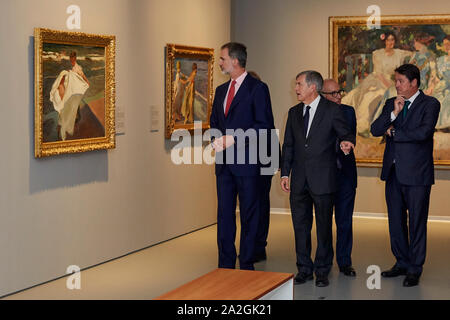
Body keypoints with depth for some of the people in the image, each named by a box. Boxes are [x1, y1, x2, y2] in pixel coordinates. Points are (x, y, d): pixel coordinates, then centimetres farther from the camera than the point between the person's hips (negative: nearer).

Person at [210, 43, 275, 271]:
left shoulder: (257, 88, -6)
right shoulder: (221, 90, 16)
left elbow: (264, 125, -12)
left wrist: (234, 138, -16)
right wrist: (216, 140, 1)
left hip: (246, 160, -6)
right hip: (224, 162, 7)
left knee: (249, 215, 2)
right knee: (224, 214, 8)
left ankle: (247, 266, 10)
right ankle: (225, 266, 15)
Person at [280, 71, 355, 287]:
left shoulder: (332, 110, -3)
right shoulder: (294, 112, 12)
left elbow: (345, 133, -1)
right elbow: (288, 145, 15)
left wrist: (347, 142, -26)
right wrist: (285, 173, 9)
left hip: (323, 179, -5)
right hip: (299, 179, 5)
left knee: (324, 226, 4)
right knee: (300, 225, 9)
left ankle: (322, 271, 14)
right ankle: (304, 269, 21)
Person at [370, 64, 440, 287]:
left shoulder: (430, 104, -5)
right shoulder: (391, 104, 12)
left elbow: (423, 132, -20)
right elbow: (375, 130, 1)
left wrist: (394, 132, -9)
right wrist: (394, 113, -13)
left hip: (416, 174, -6)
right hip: (394, 172, 6)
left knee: (417, 223, 1)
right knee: (396, 222, 13)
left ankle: (414, 269, 11)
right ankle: (402, 263, 26)